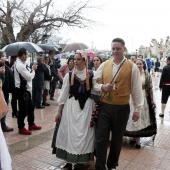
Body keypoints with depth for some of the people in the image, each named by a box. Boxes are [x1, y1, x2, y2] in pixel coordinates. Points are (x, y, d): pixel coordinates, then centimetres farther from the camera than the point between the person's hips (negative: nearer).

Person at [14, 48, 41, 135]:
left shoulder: (21, 63, 10)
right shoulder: (19, 65, -21)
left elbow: (28, 75, 14)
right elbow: (28, 77, -19)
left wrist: (31, 70, 0)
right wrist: (33, 69, -5)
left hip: (26, 89, 10)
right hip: (21, 90, -10)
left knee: (30, 107, 19)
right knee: (23, 109, 2)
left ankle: (31, 124, 34)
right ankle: (21, 128, 18)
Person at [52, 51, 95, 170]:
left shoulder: (91, 75, -2)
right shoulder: (69, 75, 0)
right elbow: (64, 94, 2)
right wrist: (59, 112, 1)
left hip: (86, 107, 0)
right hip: (71, 107, 1)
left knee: (84, 134, 7)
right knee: (69, 133, 5)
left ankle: (80, 160, 25)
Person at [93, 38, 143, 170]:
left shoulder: (132, 67, -4)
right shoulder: (104, 65, 4)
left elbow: (136, 89, -1)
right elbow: (94, 82, 9)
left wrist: (137, 109, 0)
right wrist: (102, 87, -13)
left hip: (122, 108, -1)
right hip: (104, 106, 2)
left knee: (117, 139, 15)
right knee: (101, 138, 3)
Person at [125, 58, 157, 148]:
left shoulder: (147, 75, 2)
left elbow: (150, 88, 3)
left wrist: (152, 100, 1)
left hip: (143, 98, 0)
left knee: (141, 117, 4)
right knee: (132, 117, 4)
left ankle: (137, 139, 15)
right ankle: (133, 136, 20)